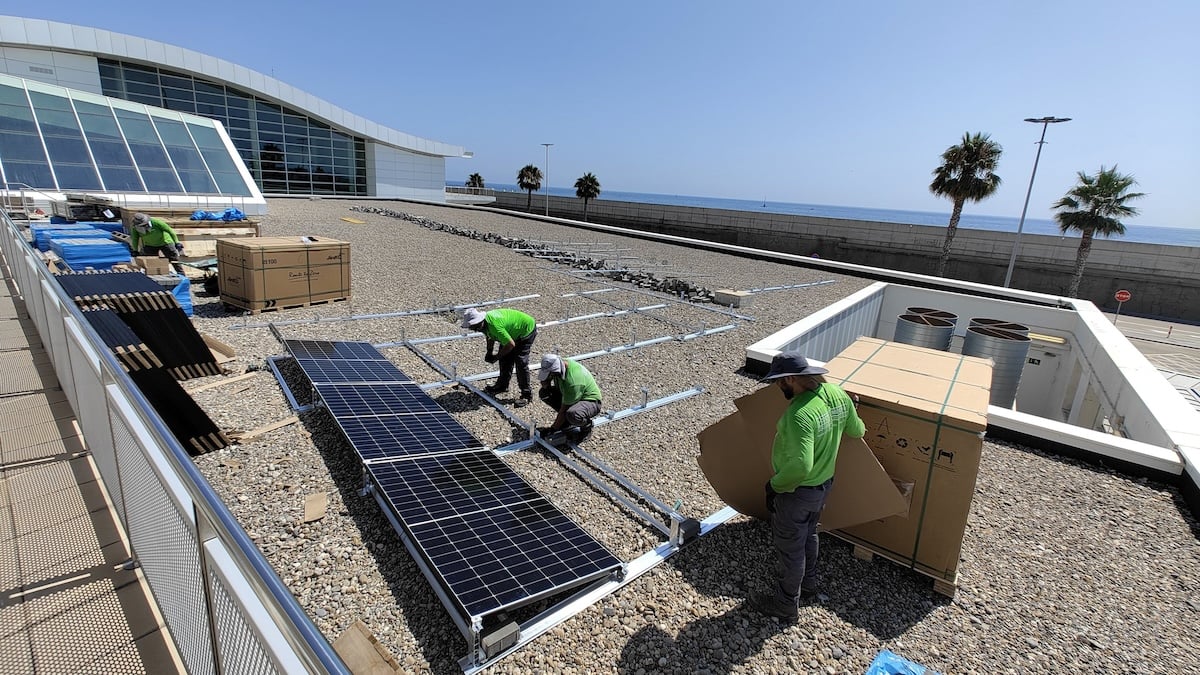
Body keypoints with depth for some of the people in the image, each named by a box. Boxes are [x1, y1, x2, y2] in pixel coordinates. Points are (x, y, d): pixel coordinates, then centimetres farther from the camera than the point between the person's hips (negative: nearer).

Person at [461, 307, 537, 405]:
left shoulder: (494, 325, -37)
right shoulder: (485, 320, -8)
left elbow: (511, 344, -31)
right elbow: (491, 337, 14)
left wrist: (496, 357, -19)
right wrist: (489, 352, 3)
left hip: (527, 330, -10)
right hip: (514, 330, 10)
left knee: (520, 362, -13)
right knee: (505, 357, 12)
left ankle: (526, 394, -3)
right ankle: (502, 385, 29)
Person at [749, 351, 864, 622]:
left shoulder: (799, 414, -36)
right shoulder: (838, 394, -10)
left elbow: (800, 465, -39)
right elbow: (856, 431, 6)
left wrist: (775, 484, -23)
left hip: (797, 491, -9)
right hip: (824, 483, 9)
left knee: (789, 546, 13)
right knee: (808, 535, 30)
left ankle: (786, 602, 33)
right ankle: (808, 583, 52)